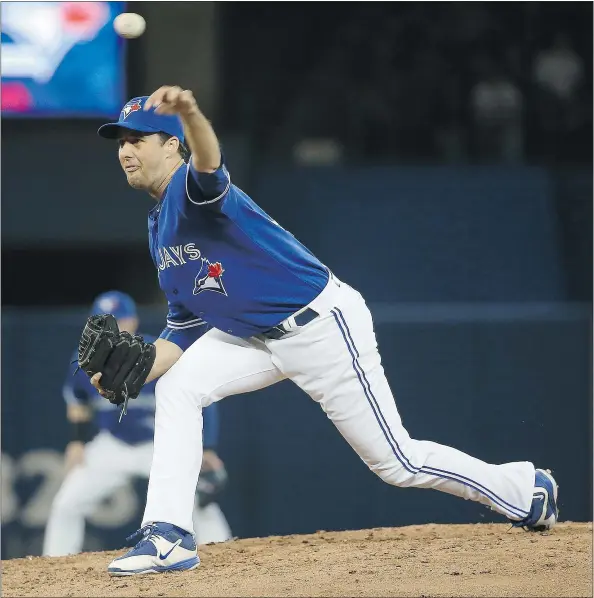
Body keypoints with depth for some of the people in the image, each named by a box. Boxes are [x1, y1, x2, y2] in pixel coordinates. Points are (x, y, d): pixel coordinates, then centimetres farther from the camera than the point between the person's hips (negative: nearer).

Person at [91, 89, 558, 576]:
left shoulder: (193, 189, -19)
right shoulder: (160, 228, 9)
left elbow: (208, 163, -47)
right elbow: (184, 331, 11)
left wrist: (189, 113, -70)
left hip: (323, 325, -9)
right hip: (260, 336, 9)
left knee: (397, 462, -1)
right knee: (176, 386, -6)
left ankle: (526, 489, 19)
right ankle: (170, 536, -6)